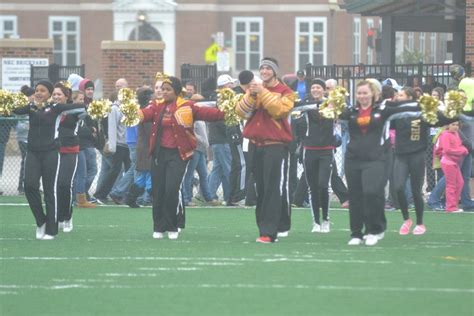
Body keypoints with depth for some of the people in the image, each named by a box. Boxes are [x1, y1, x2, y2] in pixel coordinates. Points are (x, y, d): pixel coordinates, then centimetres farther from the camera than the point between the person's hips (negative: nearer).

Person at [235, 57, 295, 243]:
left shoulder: (285, 92, -1)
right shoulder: (254, 89, 13)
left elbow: (279, 110, -18)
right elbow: (241, 112, 3)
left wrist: (263, 93, -19)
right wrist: (251, 95, -12)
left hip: (276, 146, -6)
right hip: (255, 145, 6)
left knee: (273, 189, -10)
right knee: (260, 189, 8)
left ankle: (269, 232, -13)